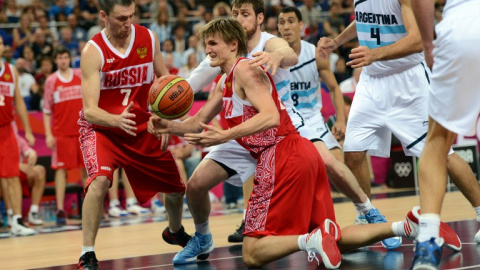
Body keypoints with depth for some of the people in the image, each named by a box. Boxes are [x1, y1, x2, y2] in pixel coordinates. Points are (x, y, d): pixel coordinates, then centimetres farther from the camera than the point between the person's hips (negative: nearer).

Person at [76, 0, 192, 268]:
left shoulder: (149, 38, -10)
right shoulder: (93, 52, -22)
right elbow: (90, 110, -27)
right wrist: (116, 120, -47)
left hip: (141, 125, 5)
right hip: (101, 126, -5)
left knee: (176, 186, 12)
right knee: (100, 180, -32)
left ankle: (175, 232, 46)